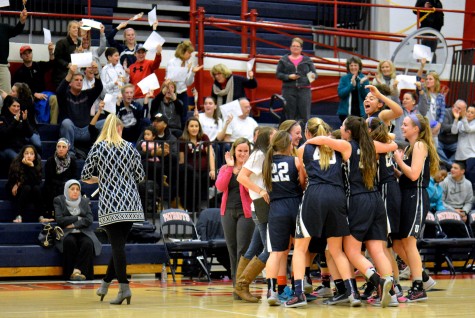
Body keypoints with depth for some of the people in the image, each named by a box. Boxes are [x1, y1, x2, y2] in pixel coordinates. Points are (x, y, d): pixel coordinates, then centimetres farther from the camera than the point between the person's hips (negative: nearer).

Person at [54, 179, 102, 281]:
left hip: (83, 233, 2)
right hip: (67, 234, -2)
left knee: (88, 243, -33)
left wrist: (74, 224, -8)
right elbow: (59, 220, -4)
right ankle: (69, 274, -34)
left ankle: (77, 270, -35)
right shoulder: (59, 200, 10)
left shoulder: (85, 201, 17)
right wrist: (78, 218, -2)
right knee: (70, 242, -37)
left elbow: (89, 220, 4)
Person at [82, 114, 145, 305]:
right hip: (130, 203, 3)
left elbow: (85, 176, 0)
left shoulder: (98, 148, -1)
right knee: (119, 244, 13)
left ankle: (124, 287, -13)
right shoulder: (130, 148, 6)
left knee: (117, 244, -4)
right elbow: (140, 176, 8)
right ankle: (106, 283, 22)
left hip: (110, 203, -3)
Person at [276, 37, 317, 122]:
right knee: (290, 115, 0)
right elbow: (278, 74, 6)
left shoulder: (307, 60, 13)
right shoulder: (284, 60, 10)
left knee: (304, 114, -6)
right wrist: (288, 77, -10)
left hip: (304, 90, 0)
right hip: (289, 90, 0)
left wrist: (313, 76, -14)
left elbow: (314, 73, 10)